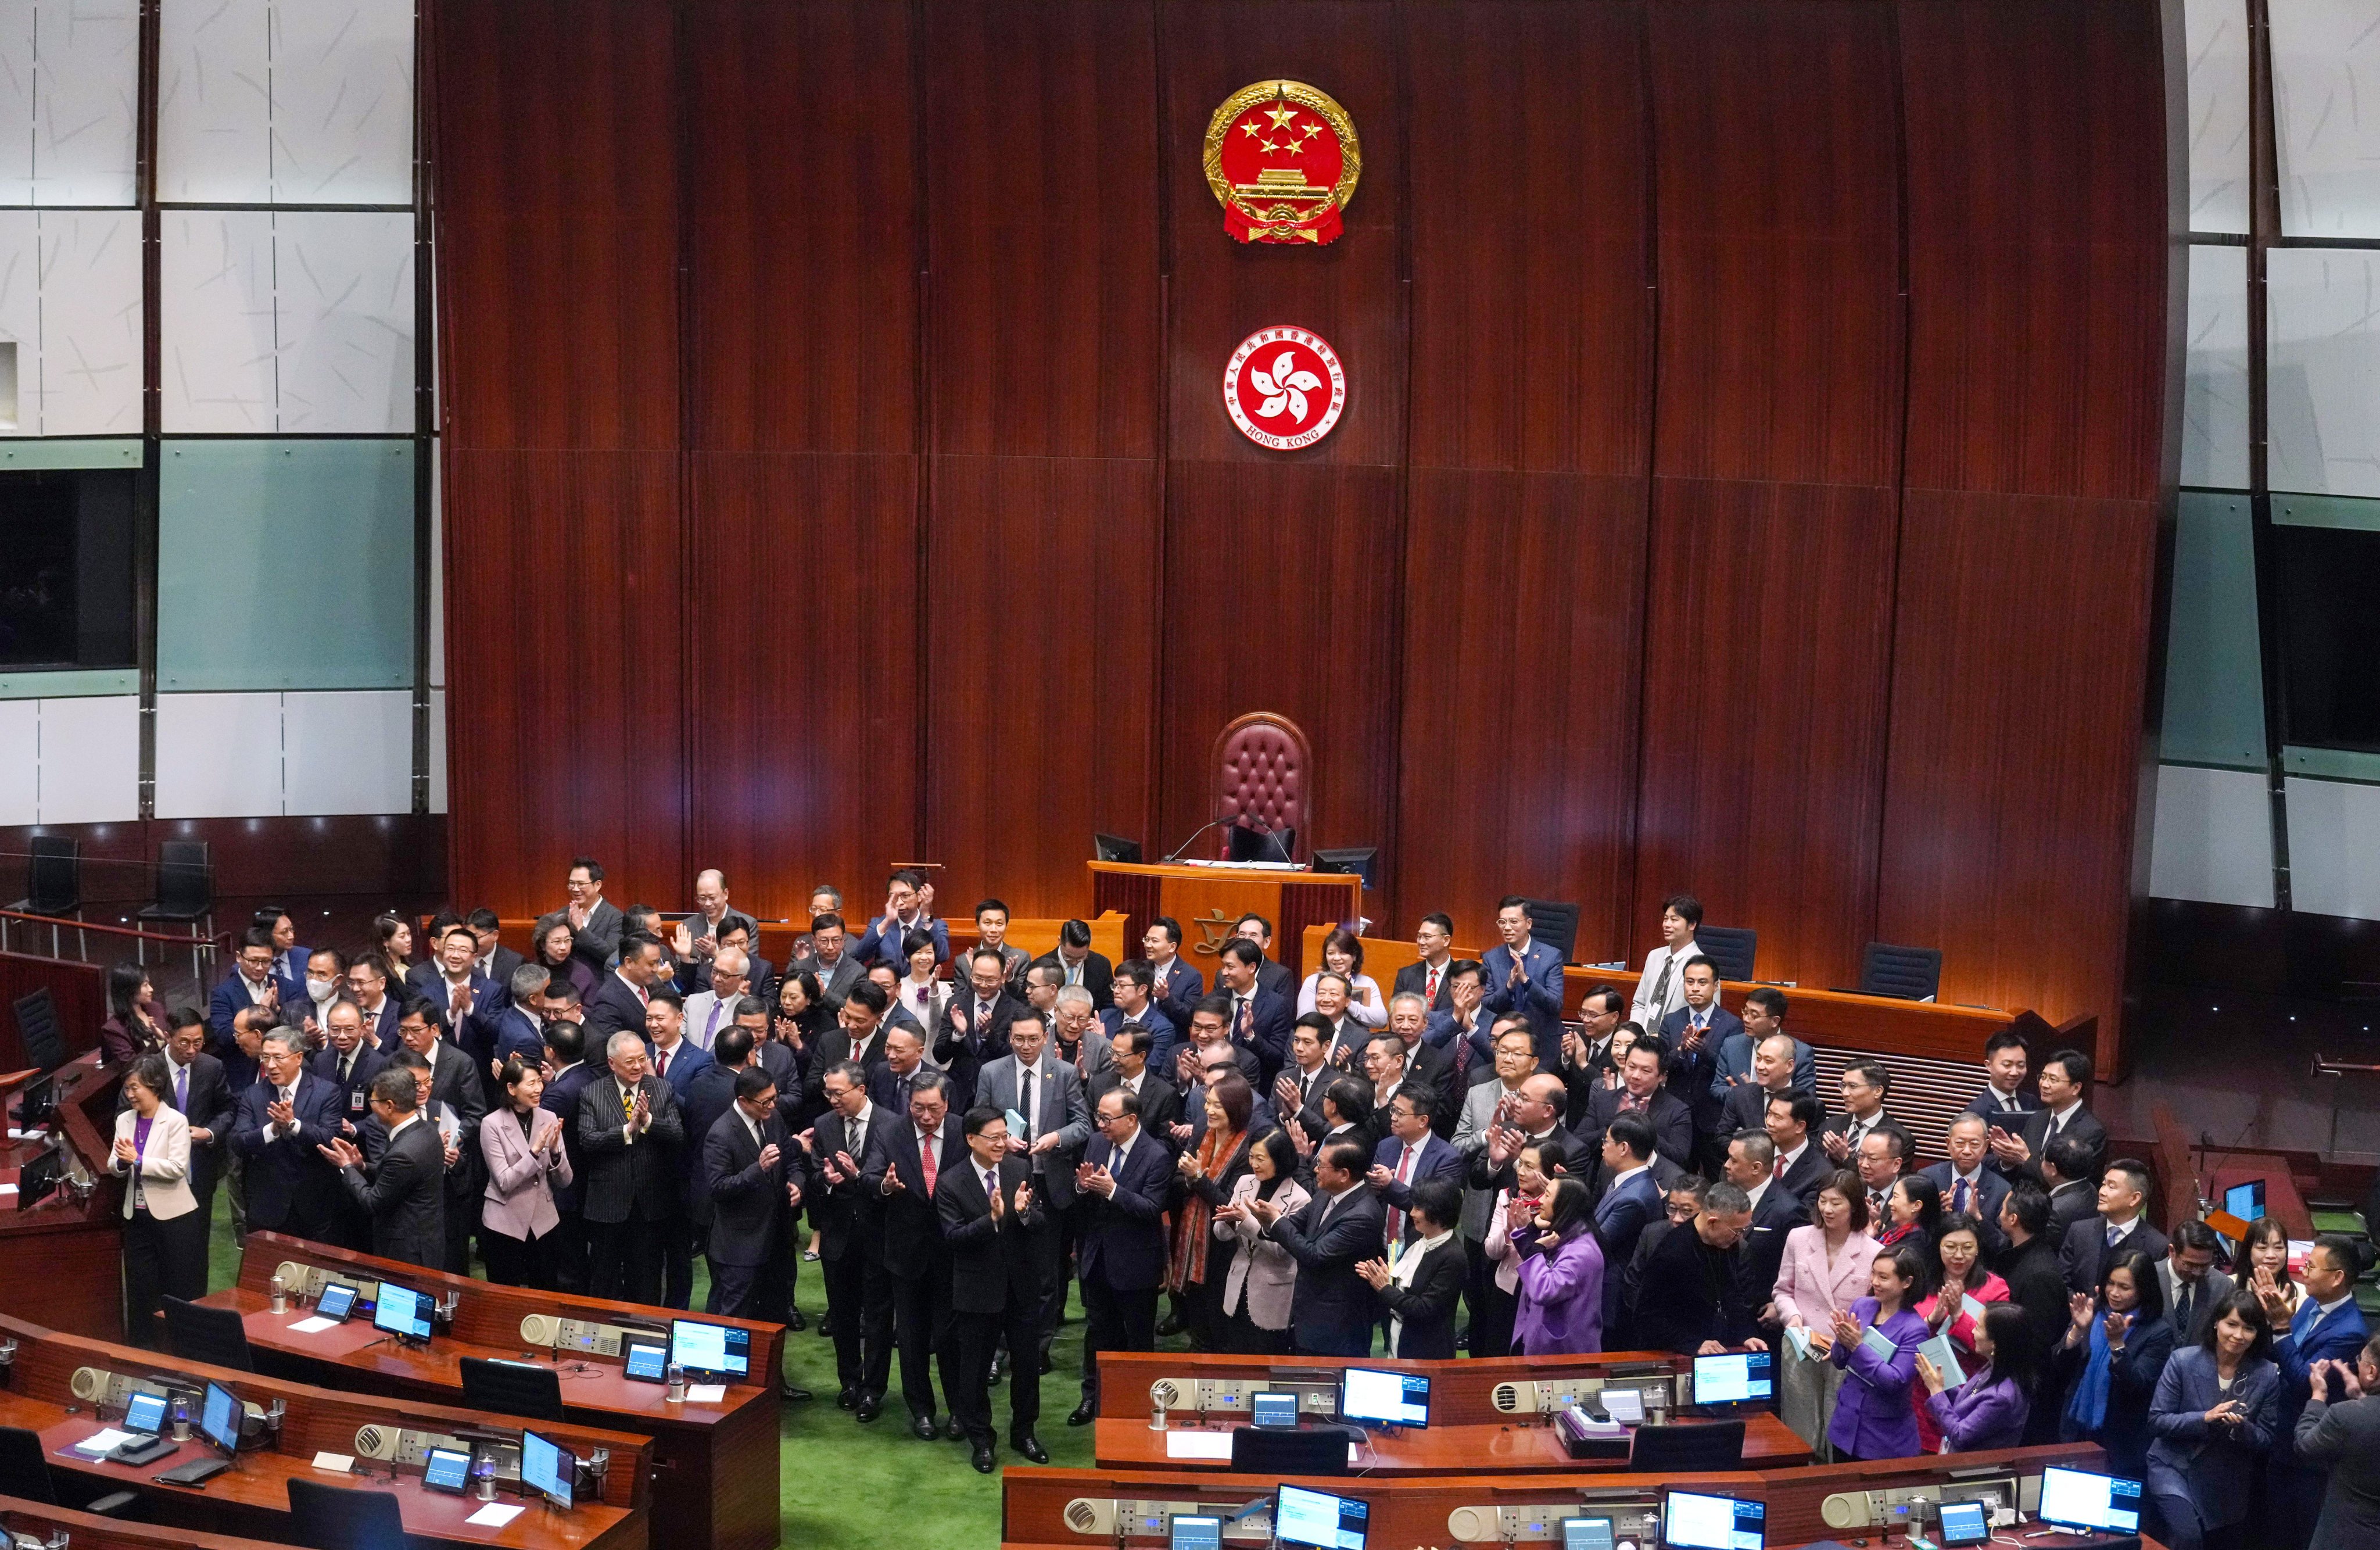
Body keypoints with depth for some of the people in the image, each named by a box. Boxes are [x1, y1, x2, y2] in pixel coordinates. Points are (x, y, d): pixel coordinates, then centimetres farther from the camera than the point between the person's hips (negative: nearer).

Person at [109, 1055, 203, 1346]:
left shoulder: (175, 1121, -11)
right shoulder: (124, 1120, 6)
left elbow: (177, 1168, -19)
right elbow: (114, 1166, 5)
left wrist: (137, 1161, -25)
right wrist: (121, 1161, -18)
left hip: (174, 1216, -5)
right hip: (138, 1216, 5)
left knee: (180, 1290, 3)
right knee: (141, 1289, 11)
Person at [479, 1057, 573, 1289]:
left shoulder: (549, 1119, -1)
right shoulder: (492, 1124, -11)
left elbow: (565, 1181, 0)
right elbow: (504, 1182, -15)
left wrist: (555, 1151, -19)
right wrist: (535, 1151, -26)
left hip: (543, 1222, 3)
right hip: (504, 1224, -3)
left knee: (547, 1295, 9)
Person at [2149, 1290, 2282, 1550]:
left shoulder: (2267, 1374, -10)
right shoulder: (2184, 1360, -14)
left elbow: (2266, 1441, -5)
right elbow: (2157, 1421, -13)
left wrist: (2242, 1428, -27)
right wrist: (2204, 1418, -28)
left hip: (2227, 1481, 3)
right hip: (2174, 1465, -3)